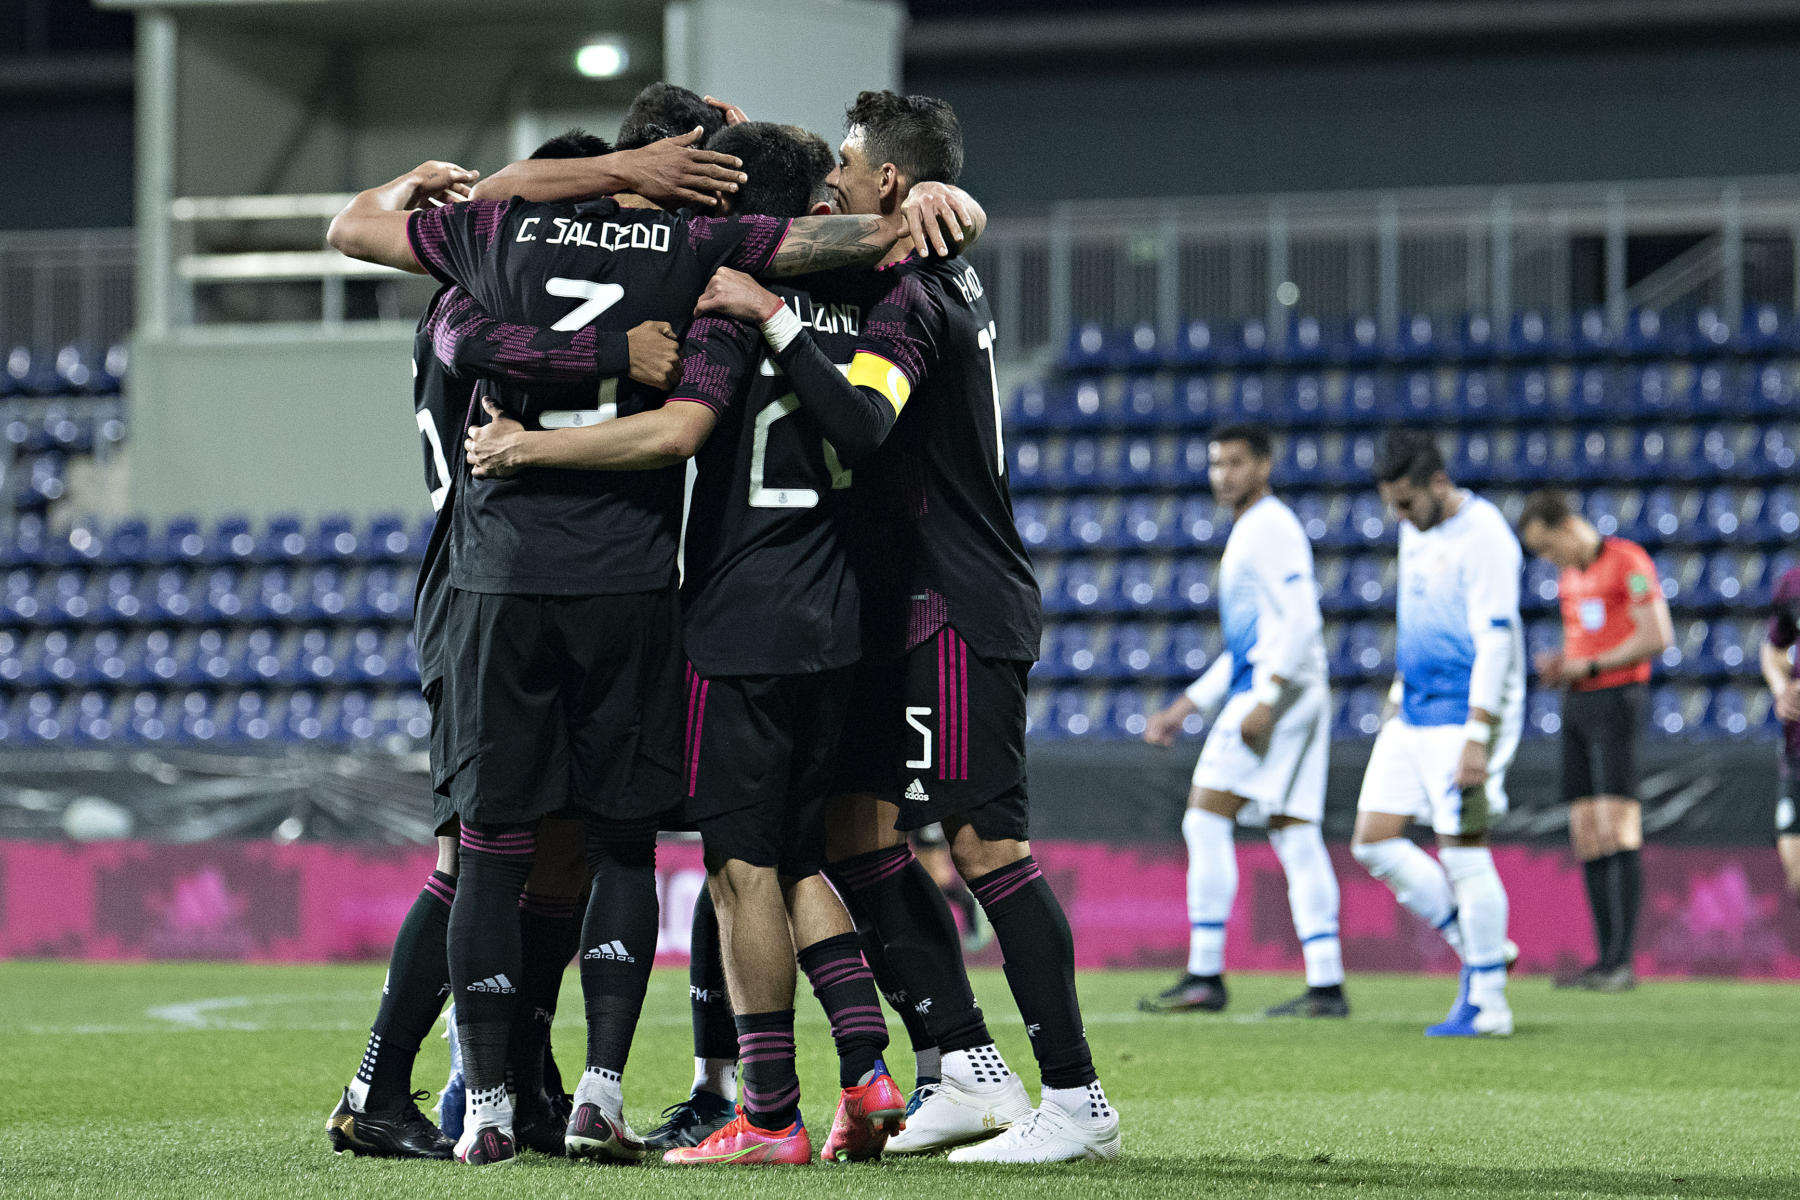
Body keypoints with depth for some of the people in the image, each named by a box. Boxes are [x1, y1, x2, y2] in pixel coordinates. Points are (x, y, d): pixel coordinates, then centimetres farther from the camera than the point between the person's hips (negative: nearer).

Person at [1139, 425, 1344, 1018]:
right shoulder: (1247, 533, 23)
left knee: (1206, 817, -10)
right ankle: (1326, 985, 0)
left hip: (1280, 692, -10)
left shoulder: (1272, 527, -8)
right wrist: (1187, 706, 26)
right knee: (1294, 836, 4)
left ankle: (1205, 975, -11)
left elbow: (1301, 620, -18)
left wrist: (1265, 698, -24)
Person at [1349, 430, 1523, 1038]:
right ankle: (1477, 948, 13)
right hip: (1412, 715, 9)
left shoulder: (1483, 535, -15)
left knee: (1463, 852, -7)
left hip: (1463, 714, -9)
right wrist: (1396, 702, 23)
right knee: (1372, 841, 4)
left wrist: (1477, 736, -23)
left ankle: (1487, 1006, 0)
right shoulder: (1415, 533, 13)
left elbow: (1495, 640, -20)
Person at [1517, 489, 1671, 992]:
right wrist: (1557, 664, 6)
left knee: (1616, 827, -14)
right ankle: (1606, 959, 4)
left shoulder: (1628, 562, -7)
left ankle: (1622, 963, -17)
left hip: (1617, 701, -9)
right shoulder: (1569, 578, 19)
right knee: (1585, 833, 3)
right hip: (1578, 706, 9)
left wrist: (1590, 666, -14)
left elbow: (1657, 636, -13)